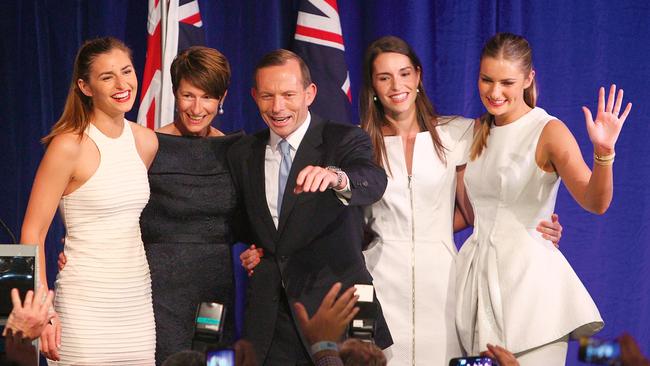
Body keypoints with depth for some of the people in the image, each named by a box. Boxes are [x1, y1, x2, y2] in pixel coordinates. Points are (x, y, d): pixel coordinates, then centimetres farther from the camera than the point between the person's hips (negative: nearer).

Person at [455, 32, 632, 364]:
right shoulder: (478, 133, 11)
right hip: (478, 272, 5)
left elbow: (595, 202, -21)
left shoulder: (549, 131, -7)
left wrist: (603, 153, -37)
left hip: (528, 273, -5)